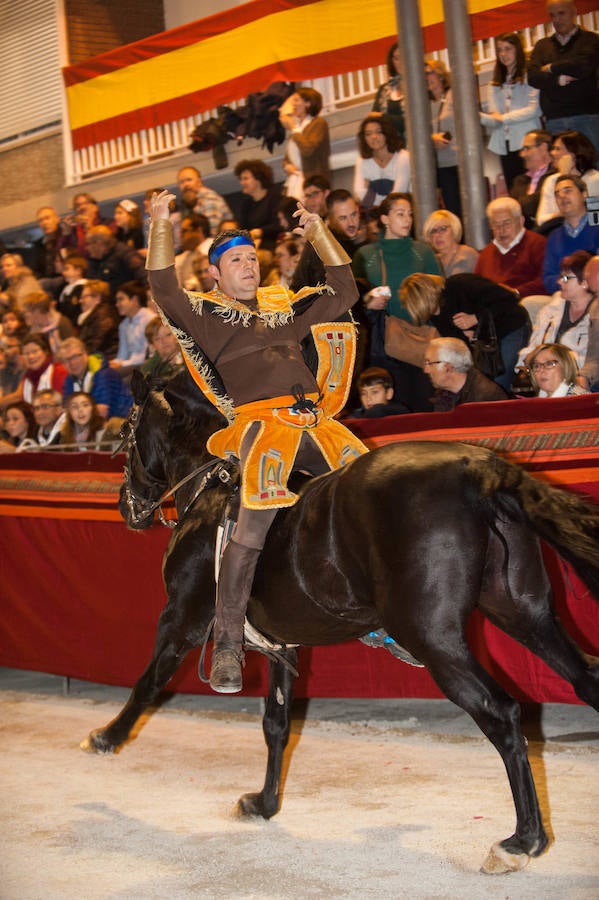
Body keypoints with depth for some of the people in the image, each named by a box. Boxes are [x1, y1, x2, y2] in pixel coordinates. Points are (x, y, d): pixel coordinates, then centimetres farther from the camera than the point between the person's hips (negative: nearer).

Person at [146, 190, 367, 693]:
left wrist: (318, 232, 23)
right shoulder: (206, 313, 13)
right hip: (259, 421, -5)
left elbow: (344, 291, 29)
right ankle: (227, 646, -22)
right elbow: (164, 290, -3)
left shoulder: (286, 306, 27)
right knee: (256, 519, -27)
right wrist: (162, 227, -10)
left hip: (314, 420, 5)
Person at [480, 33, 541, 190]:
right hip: (505, 146, 5)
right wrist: (478, 117, -12)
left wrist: (503, 117, -4)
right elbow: (493, 119, 9)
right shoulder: (495, 84, 18)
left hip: (526, 142, -5)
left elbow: (534, 109, -8)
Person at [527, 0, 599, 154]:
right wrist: (558, 80, -11)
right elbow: (532, 76, 5)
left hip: (586, 115, -3)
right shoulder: (542, 45, 19)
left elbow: (584, 67, -11)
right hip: (554, 120, 3)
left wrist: (551, 68, 1)